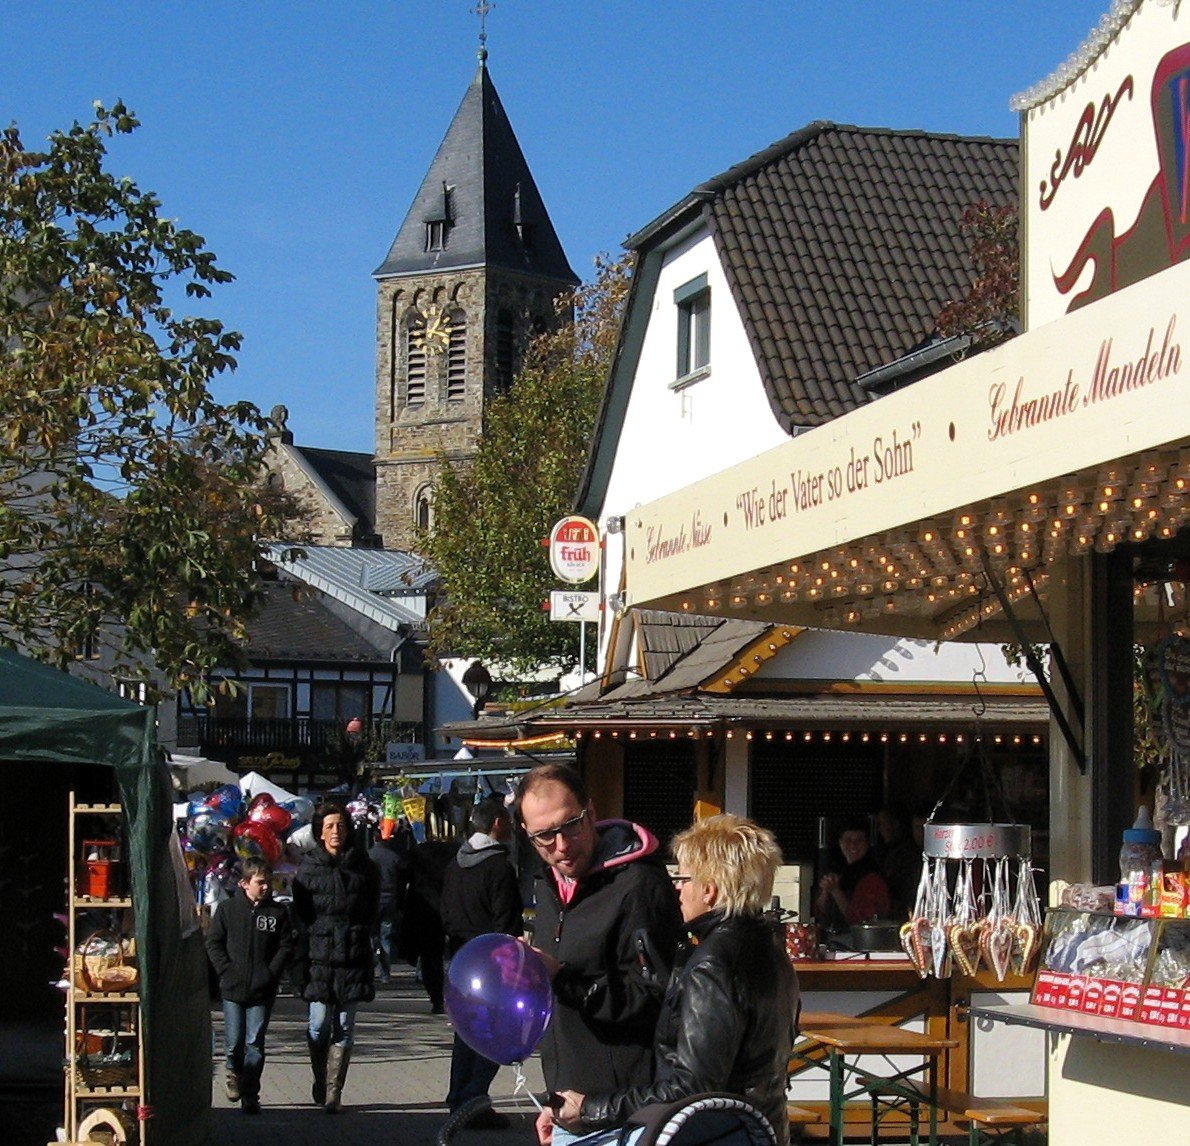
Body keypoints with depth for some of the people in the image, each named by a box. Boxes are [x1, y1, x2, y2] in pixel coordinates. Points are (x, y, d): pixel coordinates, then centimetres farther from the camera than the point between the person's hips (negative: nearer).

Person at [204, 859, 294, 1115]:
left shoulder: (278, 912, 4)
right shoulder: (228, 909, 3)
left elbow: (286, 947, 4)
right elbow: (213, 943, 3)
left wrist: (270, 974, -7)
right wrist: (227, 971, -7)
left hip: (263, 990, 0)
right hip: (232, 988, 0)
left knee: (255, 1043, -2)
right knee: (234, 1041, 3)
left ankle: (250, 1095, 4)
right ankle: (234, 1071, 34)